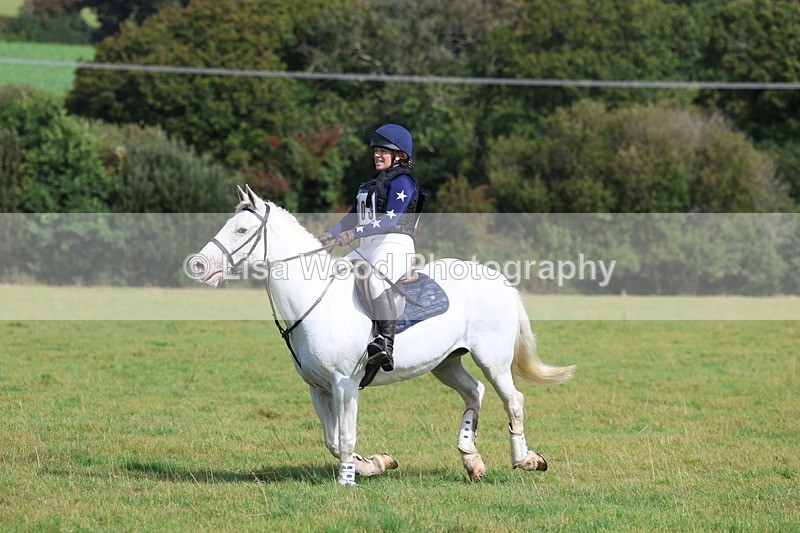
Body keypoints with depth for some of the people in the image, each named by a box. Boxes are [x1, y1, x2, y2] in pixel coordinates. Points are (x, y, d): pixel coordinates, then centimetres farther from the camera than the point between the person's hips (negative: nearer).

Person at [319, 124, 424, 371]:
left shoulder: (402, 181, -6)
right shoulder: (372, 183, 23)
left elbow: (390, 218, -18)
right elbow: (354, 215, 25)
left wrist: (354, 233, -25)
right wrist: (331, 234, 10)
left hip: (395, 246, -10)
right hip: (367, 247, 10)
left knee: (375, 277, -38)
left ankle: (386, 342, -45)